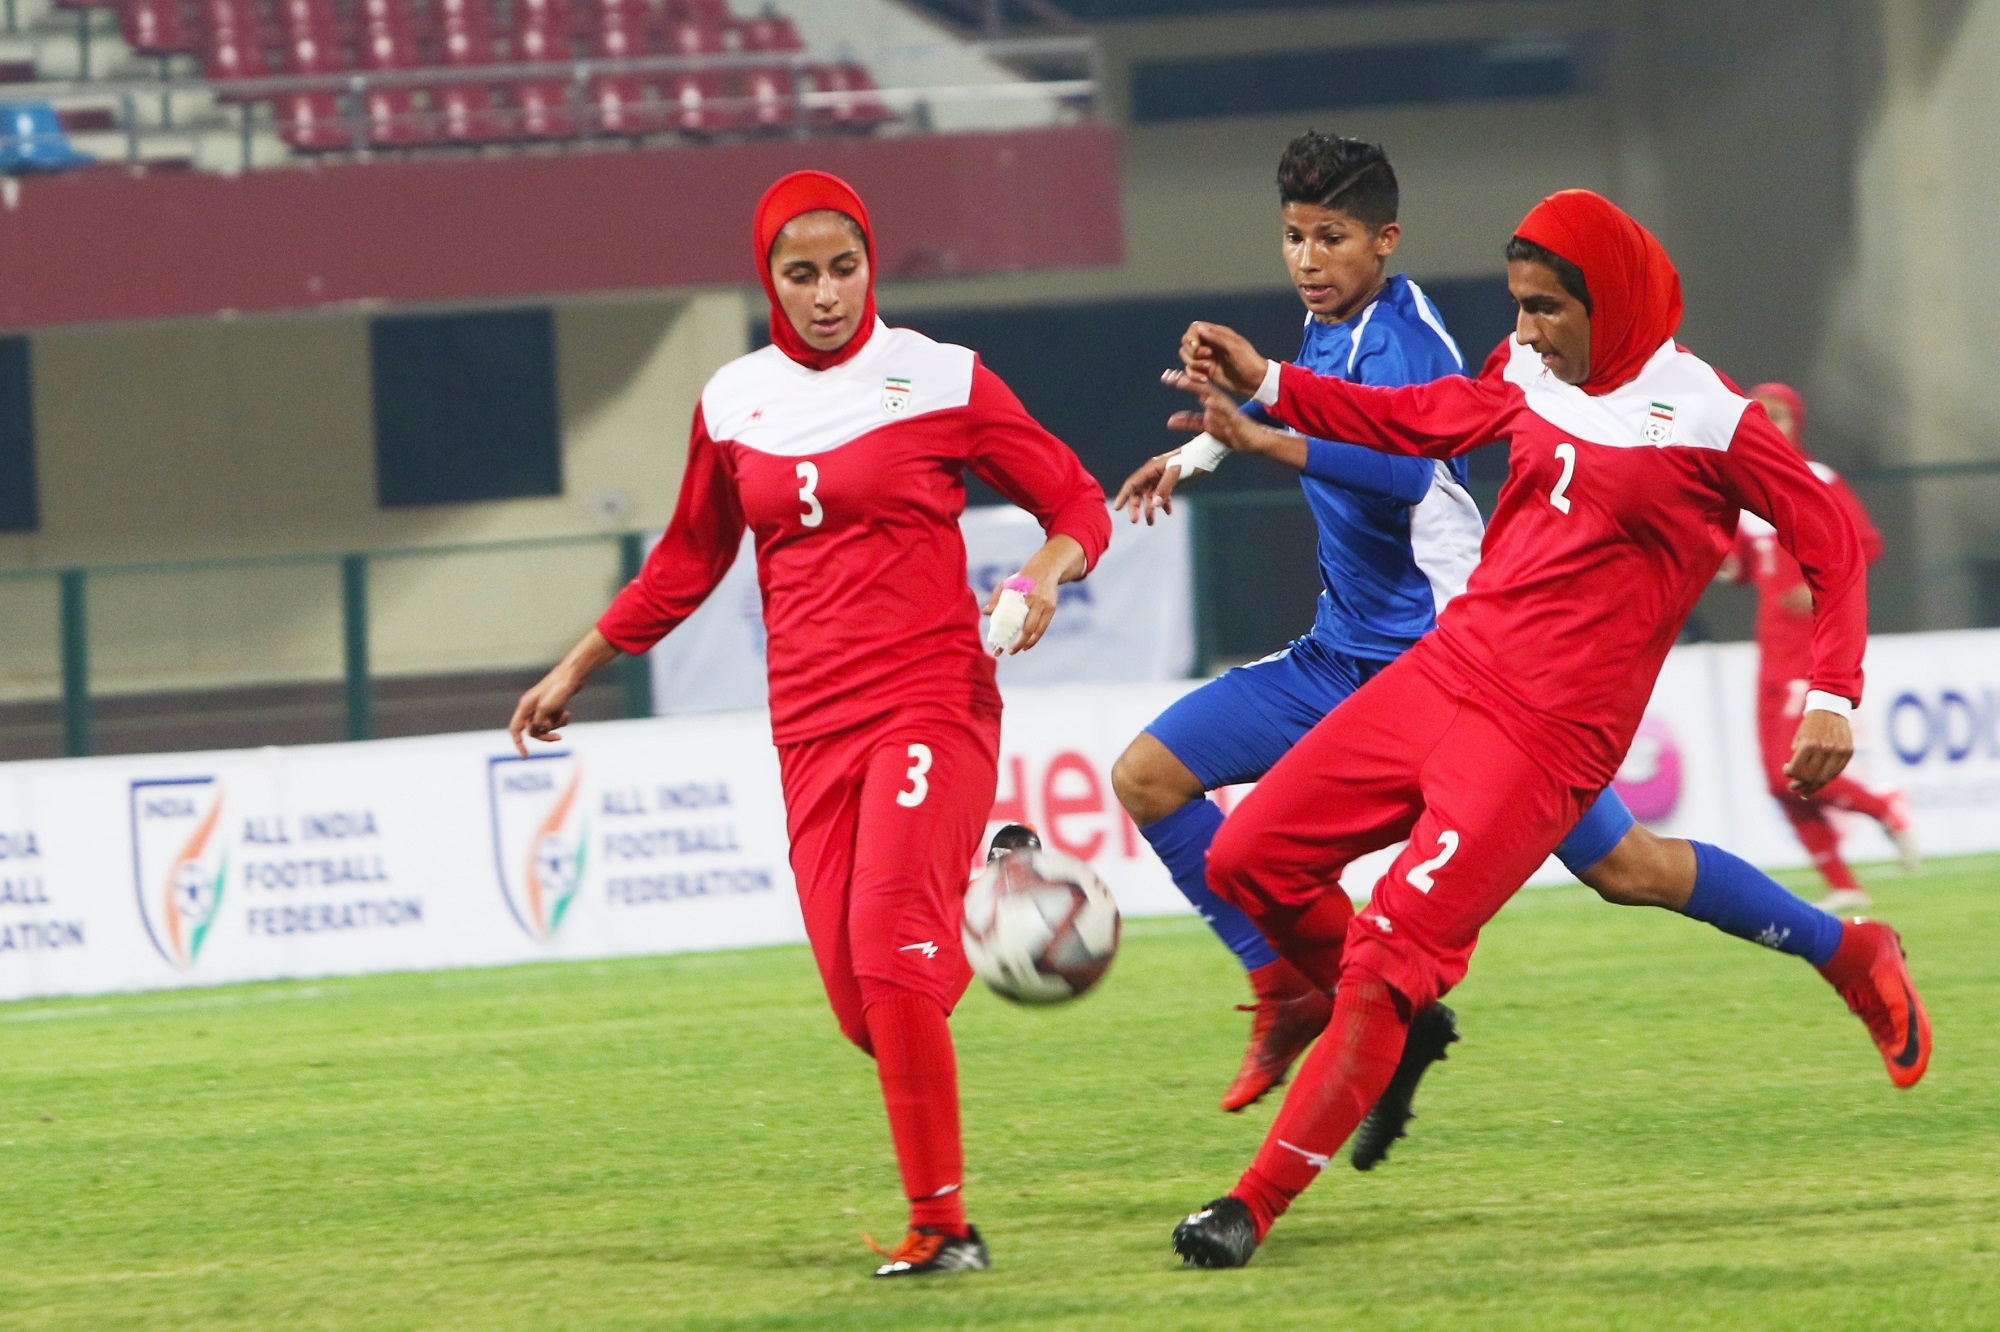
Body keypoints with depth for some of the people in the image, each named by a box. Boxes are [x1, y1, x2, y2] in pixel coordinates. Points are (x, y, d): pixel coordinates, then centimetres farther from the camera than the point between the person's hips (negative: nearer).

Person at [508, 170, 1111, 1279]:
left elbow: (1077, 503, 5)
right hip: (811, 726, 5)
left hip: (929, 702, -5)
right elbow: (689, 562, 25)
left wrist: (1046, 571, -16)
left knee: (891, 952, -19)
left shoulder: (939, 380, 0)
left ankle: (941, 1223, -14)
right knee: (857, 990, -7)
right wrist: (576, 667, 28)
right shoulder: (734, 403, 11)